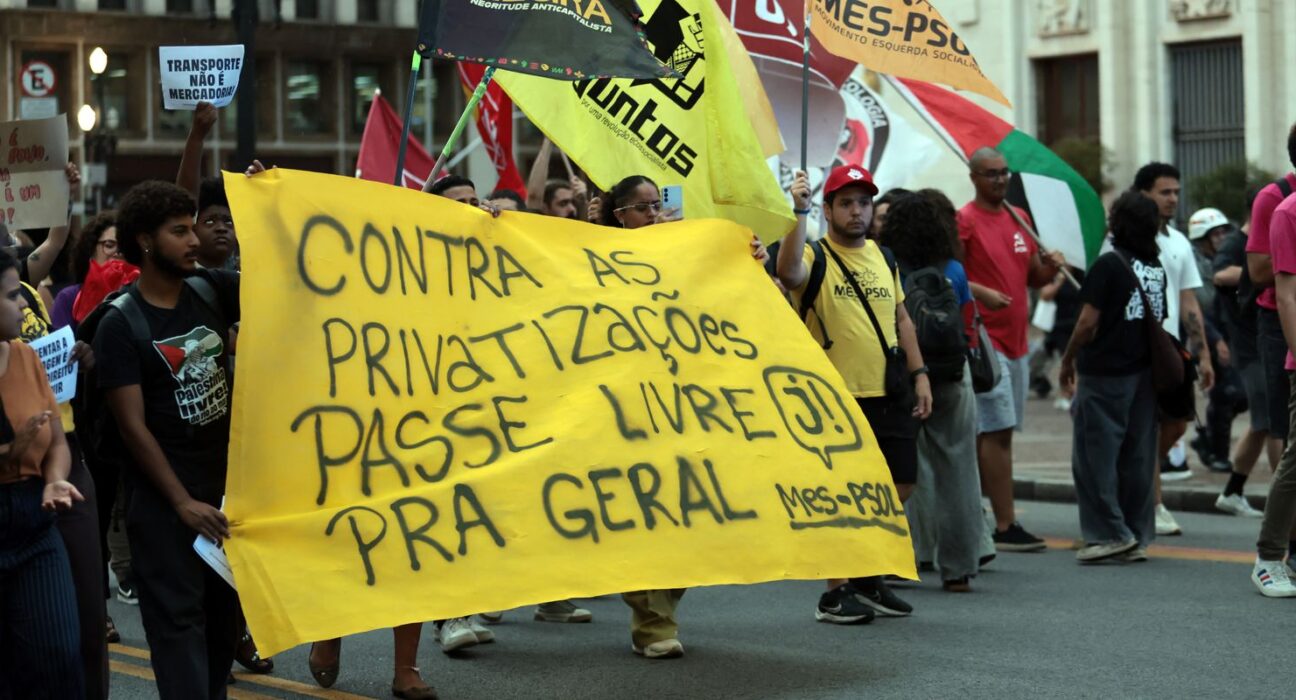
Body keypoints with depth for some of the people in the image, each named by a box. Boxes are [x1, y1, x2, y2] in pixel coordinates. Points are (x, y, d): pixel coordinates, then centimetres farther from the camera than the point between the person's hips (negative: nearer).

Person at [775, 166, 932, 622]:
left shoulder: (883, 256, 14)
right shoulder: (815, 255, -7)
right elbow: (788, 273, -31)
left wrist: (919, 374, 12)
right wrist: (799, 212, -36)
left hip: (889, 396, 7)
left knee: (900, 486, 11)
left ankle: (868, 578, 26)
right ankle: (835, 593, 8)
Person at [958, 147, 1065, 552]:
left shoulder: (1019, 219, 15)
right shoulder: (964, 221, -7)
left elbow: (1033, 277, 21)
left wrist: (1051, 267, 0)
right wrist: (982, 293, -26)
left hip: (1015, 340, 8)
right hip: (985, 338, -8)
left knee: (996, 432, 11)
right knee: (997, 430, -11)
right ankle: (1005, 527, -11)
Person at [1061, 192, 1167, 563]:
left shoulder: (1109, 264, -12)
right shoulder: (1157, 268, 8)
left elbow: (1088, 322, -14)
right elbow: (1159, 319, 13)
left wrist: (1068, 362, -3)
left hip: (1104, 374, -7)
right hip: (1144, 373, 7)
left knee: (1095, 456, 0)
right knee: (1137, 458, 9)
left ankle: (1109, 533, -1)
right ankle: (1137, 537, 13)